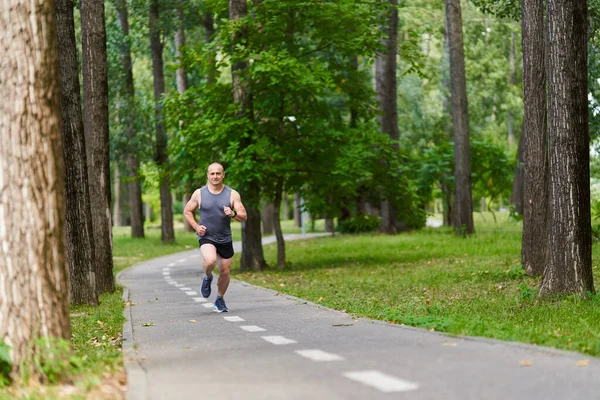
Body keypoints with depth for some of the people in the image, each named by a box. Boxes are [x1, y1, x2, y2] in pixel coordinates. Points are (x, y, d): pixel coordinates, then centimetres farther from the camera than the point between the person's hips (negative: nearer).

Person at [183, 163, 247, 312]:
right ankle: (207, 278, 5)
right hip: (206, 237, -2)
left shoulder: (232, 194, -3)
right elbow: (187, 211, 10)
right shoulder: (199, 193, -2)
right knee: (210, 261, -30)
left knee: (225, 272, 7)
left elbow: (244, 217, -4)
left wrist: (233, 214, -26)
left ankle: (220, 300, 32)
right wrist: (196, 227, -6)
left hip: (225, 239, 2)